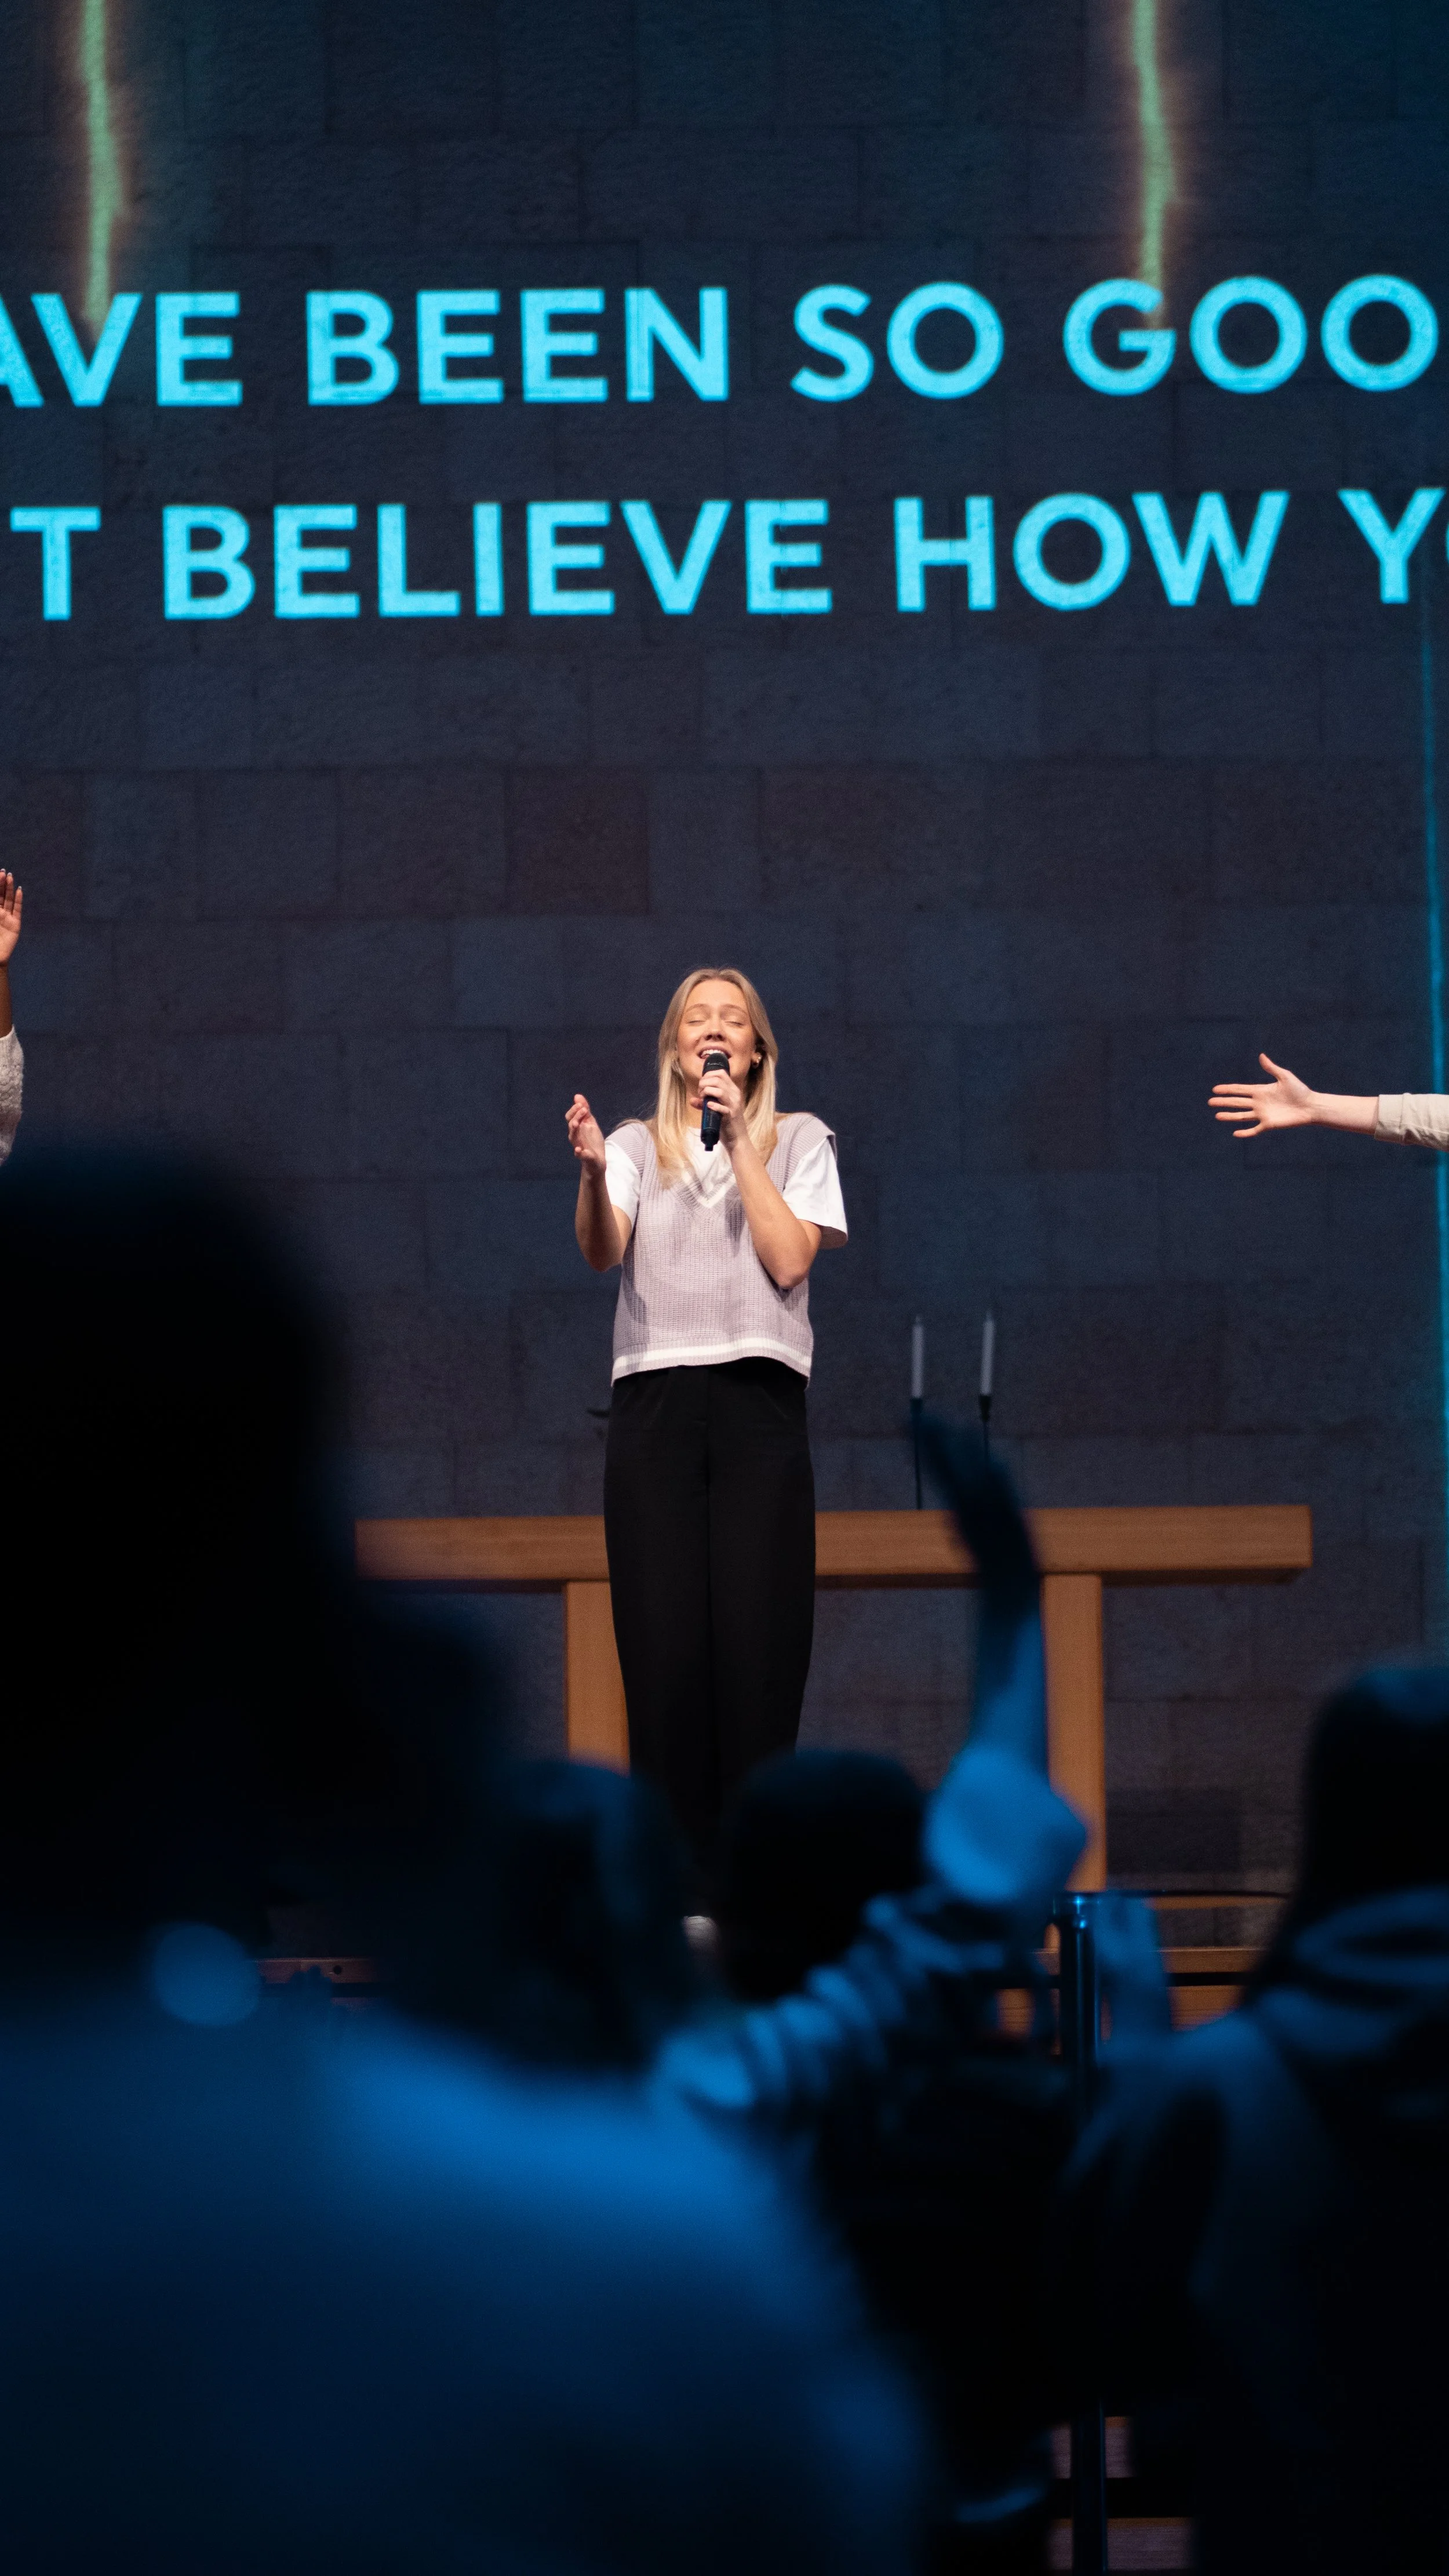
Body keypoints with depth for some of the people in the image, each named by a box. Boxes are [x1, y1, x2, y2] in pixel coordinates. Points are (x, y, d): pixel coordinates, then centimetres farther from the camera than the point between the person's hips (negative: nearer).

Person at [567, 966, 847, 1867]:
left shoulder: (798, 1141, 13)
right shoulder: (638, 1146, 14)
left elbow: (789, 1260, -3)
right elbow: (604, 1252, -5)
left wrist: (740, 1140, -3)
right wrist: (593, 1171, -24)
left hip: (759, 1404, -1)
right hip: (656, 1404, 1)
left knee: (756, 1642, -7)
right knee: (663, 1647, -4)